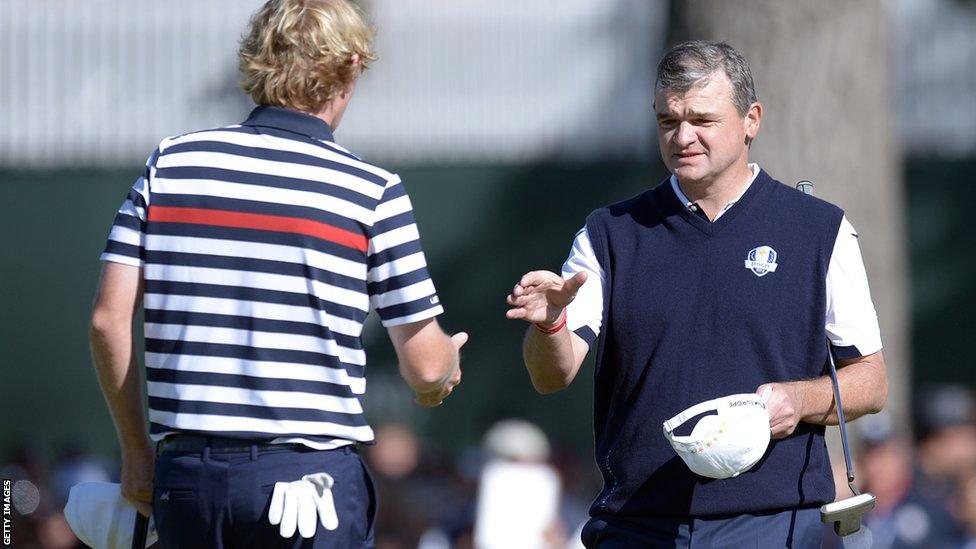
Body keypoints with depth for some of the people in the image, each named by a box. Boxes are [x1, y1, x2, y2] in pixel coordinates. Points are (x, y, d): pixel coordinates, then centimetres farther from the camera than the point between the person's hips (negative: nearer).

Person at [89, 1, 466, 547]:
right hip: (309, 474, -3)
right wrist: (449, 359, 24)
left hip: (186, 475, 3)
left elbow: (109, 319, 3)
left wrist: (136, 449, 15)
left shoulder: (170, 164, 6)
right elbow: (425, 369, 0)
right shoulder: (373, 191, -2)